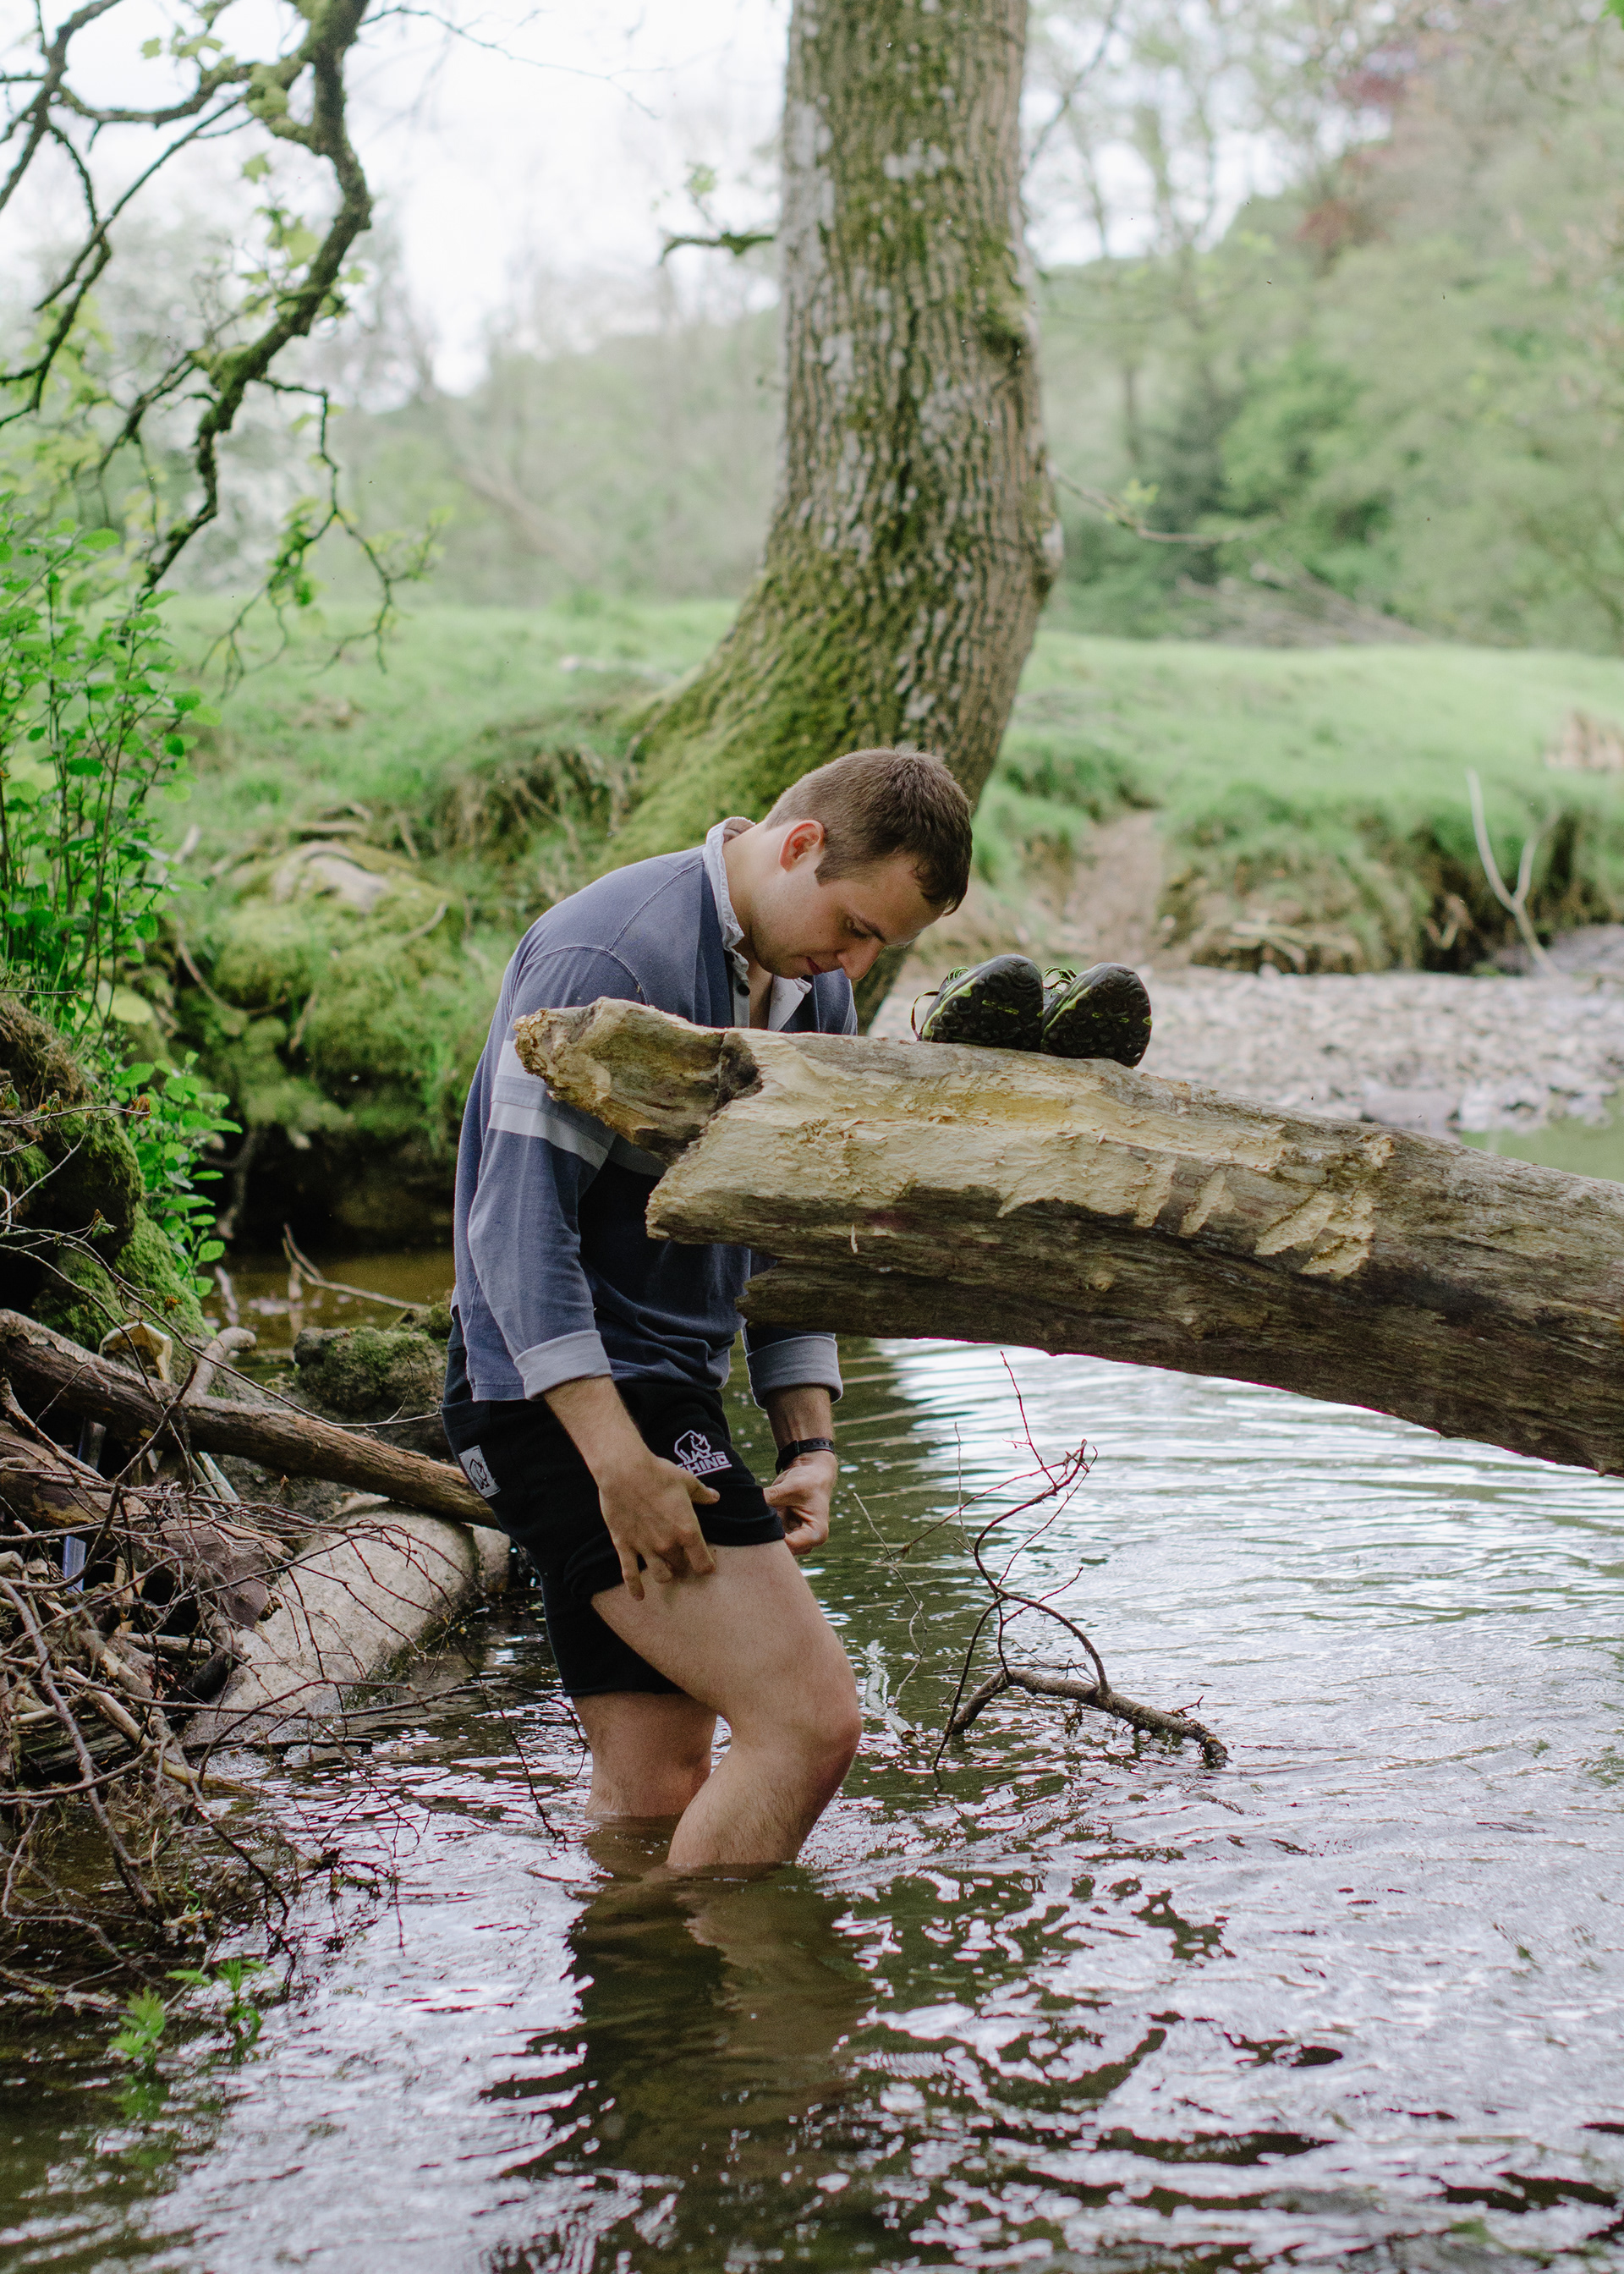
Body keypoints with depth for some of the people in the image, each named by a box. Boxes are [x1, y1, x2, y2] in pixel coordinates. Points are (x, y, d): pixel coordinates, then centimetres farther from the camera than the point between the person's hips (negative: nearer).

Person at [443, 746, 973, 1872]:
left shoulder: (817, 994, 12)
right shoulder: (609, 959, -18)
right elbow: (517, 1222, -21)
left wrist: (809, 1443, 8)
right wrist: (619, 1460, -26)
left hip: (672, 1391, 9)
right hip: (567, 1397, -9)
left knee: (661, 1790, 11)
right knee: (808, 1716, -17)